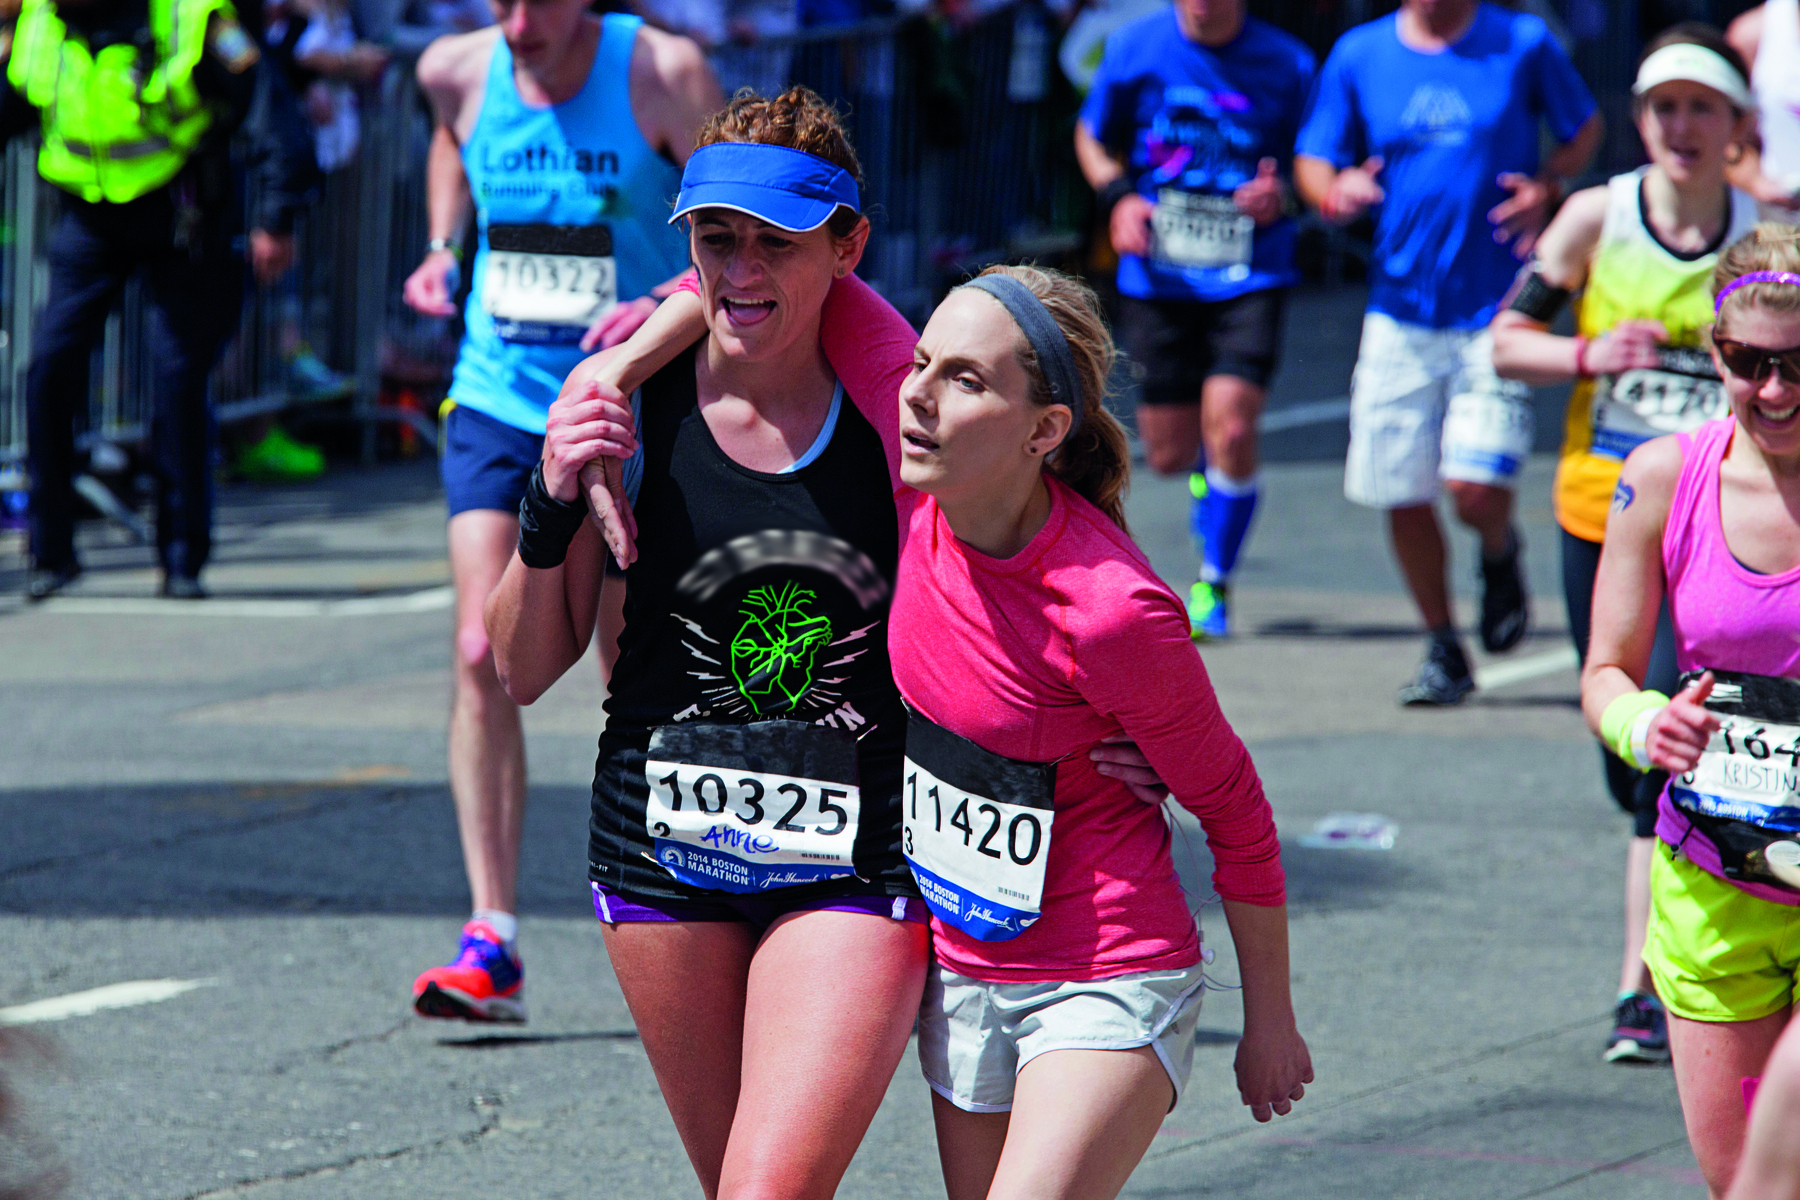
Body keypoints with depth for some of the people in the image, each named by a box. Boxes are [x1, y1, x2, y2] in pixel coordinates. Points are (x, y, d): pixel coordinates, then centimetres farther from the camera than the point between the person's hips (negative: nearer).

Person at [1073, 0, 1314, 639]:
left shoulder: (1286, 65, -4)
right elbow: (1093, 137, 14)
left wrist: (1284, 196, -15)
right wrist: (1118, 196, -5)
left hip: (1250, 277, -2)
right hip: (1159, 278, 2)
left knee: (1230, 429, -18)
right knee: (1169, 454, 8)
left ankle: (1214, 585, 4)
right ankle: (1205, 474, 48)